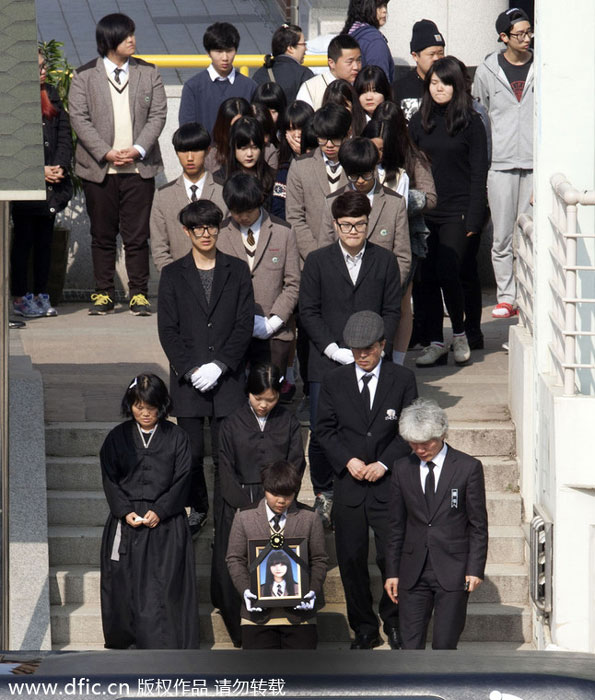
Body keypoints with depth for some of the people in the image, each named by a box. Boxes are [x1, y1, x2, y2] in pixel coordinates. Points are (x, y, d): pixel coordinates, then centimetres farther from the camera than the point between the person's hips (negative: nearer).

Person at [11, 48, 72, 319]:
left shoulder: (51, 94, 12)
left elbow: (64, 134, 10)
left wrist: (60, 166, -5)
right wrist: (39, 170, -14)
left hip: (51, 185, 5)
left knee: (45, 239, 9)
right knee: (23, 239, -1)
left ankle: (41, 295, 15)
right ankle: (20, 298, 5)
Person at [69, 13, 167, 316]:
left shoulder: (148, 72, 9)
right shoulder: (85, 75, 3)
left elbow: (158, 114, 5)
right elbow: (79, 117, -3)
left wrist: (138, 149, -9)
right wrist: (107, 153, -12)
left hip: (139, 166, 1)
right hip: (99, 168, -1)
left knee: (137, 235, 0)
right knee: (102, 235, 4)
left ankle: (139, 294, 7)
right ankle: (103, 294, 12)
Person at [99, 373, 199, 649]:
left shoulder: (176, 437, 3)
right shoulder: (118, 437, 7)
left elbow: (181, 481, 0)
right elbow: (110, 480, 5)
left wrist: (159, 511, -13)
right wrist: (125, 512, -10)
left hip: (166, 523, -2)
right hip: (127, 522, 2)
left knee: (163, 584, -9)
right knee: (126, 583, 2)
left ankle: (164, 646, -8)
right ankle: (127, 640, 16)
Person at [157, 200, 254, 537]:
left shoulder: (237, 270, 7)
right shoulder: (173, 274, 7)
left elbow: (245, 325, 1)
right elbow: (167, 329, 2)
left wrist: (219, 366, -9)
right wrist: (191, 370, -9)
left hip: (228, 377, -1)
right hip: (187, 379, 1)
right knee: (191, 453, 2)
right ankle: (198, 508, 21)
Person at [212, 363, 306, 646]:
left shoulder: (288, 423, 3)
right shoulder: (233, 424, 0)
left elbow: (296, 465, 3)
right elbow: (227, 472, -1)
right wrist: (248, 506, -10)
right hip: (239, 507, -1)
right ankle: (240, 633, 10)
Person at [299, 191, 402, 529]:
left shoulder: (385, 261, 7)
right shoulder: (318, 261, 5)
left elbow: (392, 311, 6)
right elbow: (309, 311, 2)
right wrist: (334, 350, -8)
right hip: (327, 362, 0)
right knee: (321, 433, -5)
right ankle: (324, 494, 13)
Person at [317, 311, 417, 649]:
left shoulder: (403, 379, 0)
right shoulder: (335, 381, 5)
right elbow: (325, 429, 7)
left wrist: (384, 463, -11)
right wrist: (347, 460, -8)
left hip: (389, 483, -2)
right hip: (349, 483, 2)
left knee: (393, 557, -4)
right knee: (351, 560, 3)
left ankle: (393, 621, 18)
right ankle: (364, 629, 15)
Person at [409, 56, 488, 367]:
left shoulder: (470, 123, 0)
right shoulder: (419, 122, 11)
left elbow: (478, 173, -2)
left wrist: (473, 218, -8)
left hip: (456, 213, -4)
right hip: (424, 213, 4)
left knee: (447, 274, -12)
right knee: (427, 277, 1)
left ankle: (459, 334, 9)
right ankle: (435, 343, 9)